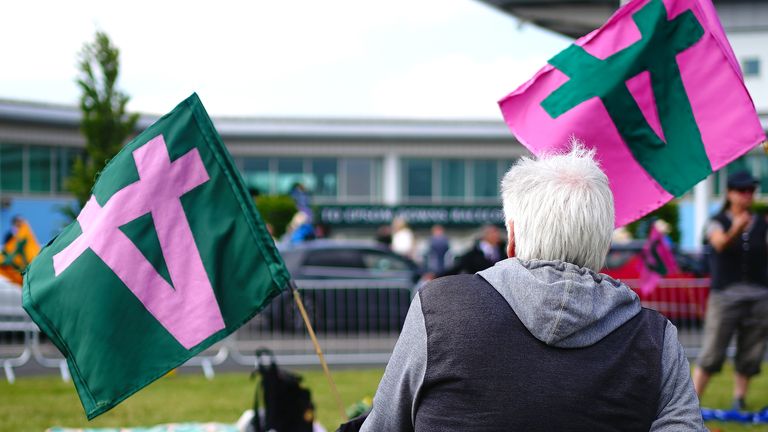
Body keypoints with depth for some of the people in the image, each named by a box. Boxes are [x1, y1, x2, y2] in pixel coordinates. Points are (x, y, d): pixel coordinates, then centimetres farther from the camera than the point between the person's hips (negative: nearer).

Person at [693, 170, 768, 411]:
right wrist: (735, 230, -41)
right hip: (724, 295, -3)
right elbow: (720, 243, -20)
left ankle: (739, 400, 13)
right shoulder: (718, 222, 1)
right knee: (712, 353, -7)